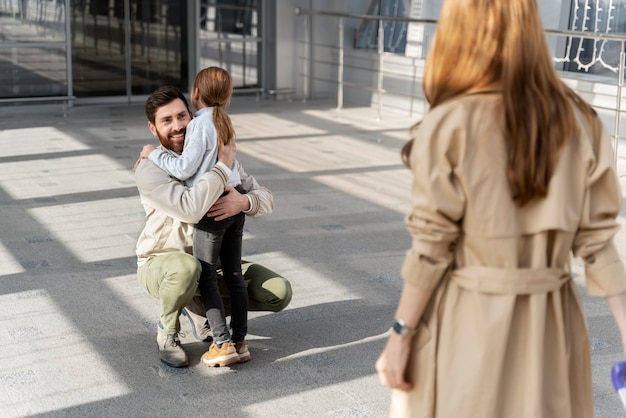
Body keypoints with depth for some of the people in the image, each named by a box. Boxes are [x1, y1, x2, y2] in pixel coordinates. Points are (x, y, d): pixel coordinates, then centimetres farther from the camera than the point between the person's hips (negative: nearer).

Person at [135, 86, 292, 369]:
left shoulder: (215, 152, -2)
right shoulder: (149, 168, -20)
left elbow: (265, 200, -6)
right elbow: (191, 208, -37)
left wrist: (243, 201, -30)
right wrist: (223, 167, -28)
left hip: (213, 262, 5)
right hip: (162, 263, -5)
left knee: (279, 293, -10)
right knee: (187, 268, -42)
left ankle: (200, 308, 13)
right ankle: (167, 330, -8)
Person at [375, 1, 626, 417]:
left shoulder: (450, 126, -14)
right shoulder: (579, 122, -1)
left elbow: (431, 247, -12)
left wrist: (400, 336, -3)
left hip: (467, 323, -4)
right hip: (550, 324, 4)